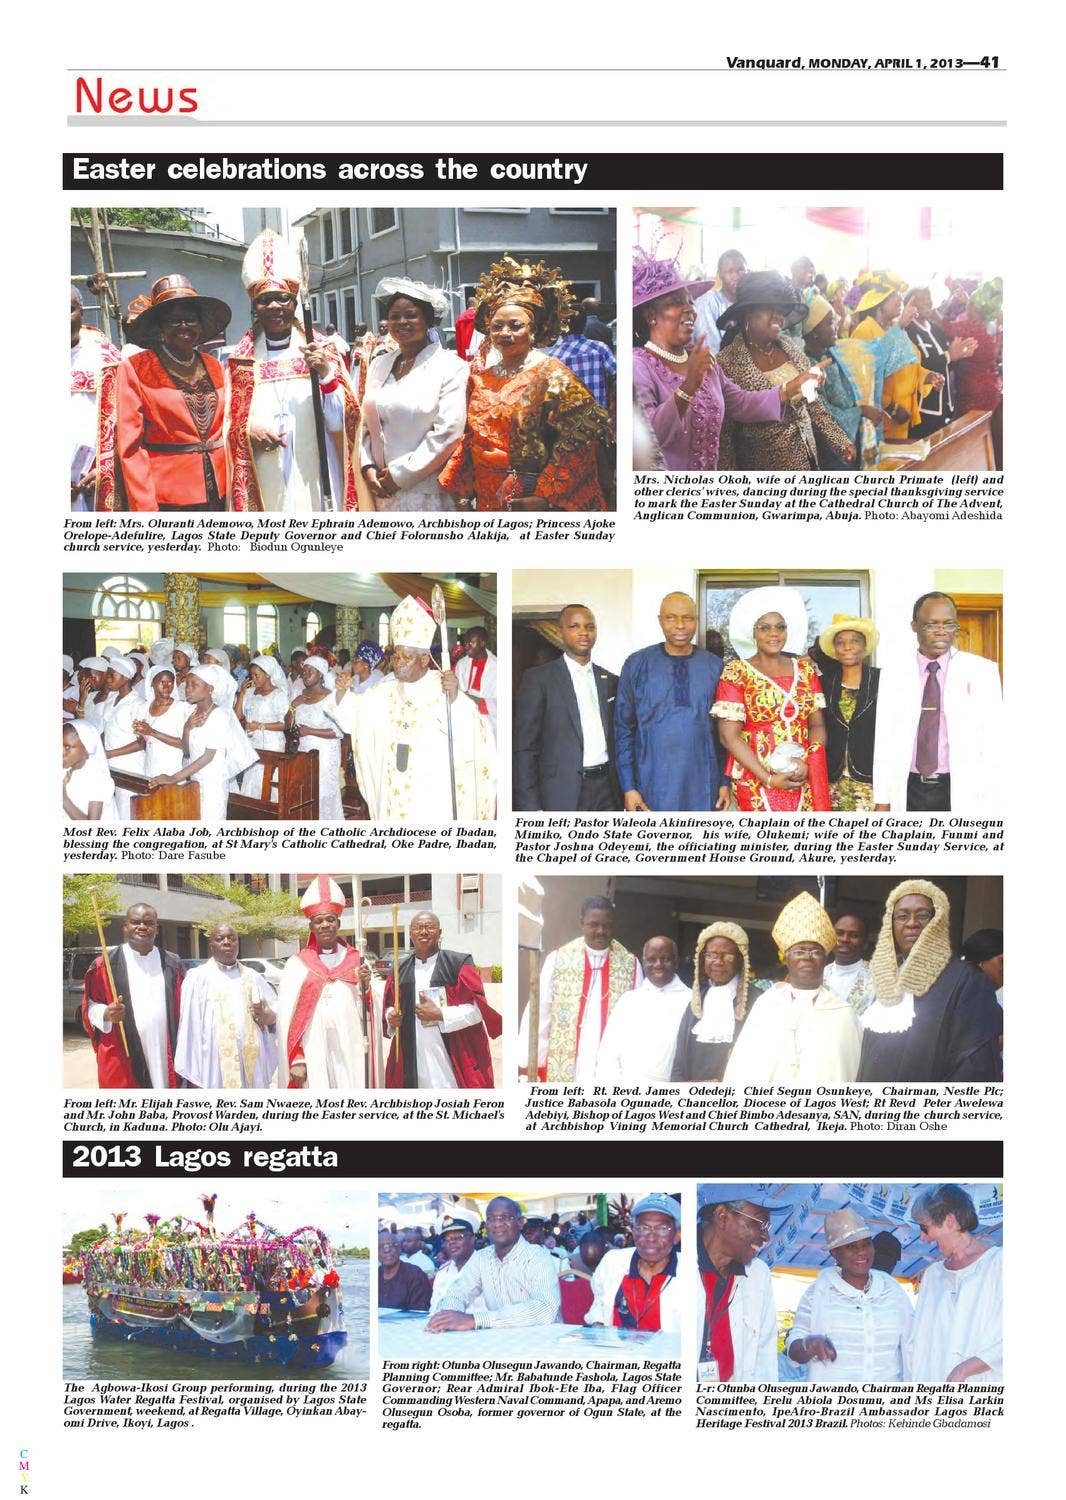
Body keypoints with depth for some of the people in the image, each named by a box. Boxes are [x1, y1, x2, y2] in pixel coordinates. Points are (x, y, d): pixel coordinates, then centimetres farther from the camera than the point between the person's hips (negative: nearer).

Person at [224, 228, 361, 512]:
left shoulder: (324, 353, 5)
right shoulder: (240, 363, 7)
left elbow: (341, 423, -1)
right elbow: (228, 428, 9)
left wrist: (325, 374, -15)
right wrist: (247, 431, -12)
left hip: (314, 487, 0)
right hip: (264, 493, 0)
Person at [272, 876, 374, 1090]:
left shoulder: (356, 961, 12)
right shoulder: (296, 964, 6)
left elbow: (368, 1013, 7)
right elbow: (288, 1018, 0)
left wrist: (365, 987, -12)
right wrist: (296, 1059, -8)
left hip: (350, 1051, 2)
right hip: (312, 1054, -1)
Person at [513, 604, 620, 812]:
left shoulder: (610, 681, 13)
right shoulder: (537, 679, -2)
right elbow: (524, 749, -5)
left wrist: (625, 789, 7)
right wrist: (531, 807, -12)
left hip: (607, 794, 4)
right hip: (562, 795, -4)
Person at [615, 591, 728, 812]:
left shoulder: (715, 667, 3)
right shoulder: (637, 664, -1)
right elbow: (623, 729, 0)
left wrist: (725, 782, 4)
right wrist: (628, 787, -4)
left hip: (702, 787, 1)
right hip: (652, 785, -1)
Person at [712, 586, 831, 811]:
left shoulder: (804, 669, 9)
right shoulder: (737, 672, -2)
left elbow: (818, 724, 7)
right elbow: (729, 736, -8)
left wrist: (808, 763, -12)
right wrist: (769, 779, -14)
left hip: (804, 778, 3)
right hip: (755, 779, -3)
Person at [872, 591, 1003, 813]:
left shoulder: (982, 672, -1)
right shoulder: (893, 675, 5)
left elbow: (993, 743, -4)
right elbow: (884, 741, 4)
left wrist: (992, 804, -11)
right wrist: (882, 801, -2)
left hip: (962, 794, -1)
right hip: (909, 792, 2)